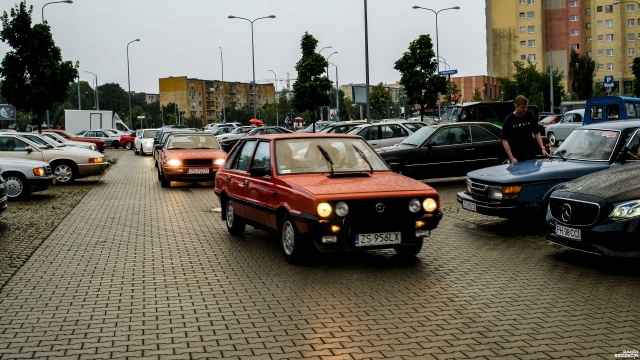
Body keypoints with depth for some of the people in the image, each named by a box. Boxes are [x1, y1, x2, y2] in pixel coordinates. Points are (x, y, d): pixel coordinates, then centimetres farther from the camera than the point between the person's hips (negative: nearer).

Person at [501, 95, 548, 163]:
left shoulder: (530, 116, 3)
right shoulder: (509, 120, -8)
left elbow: (537, 133, 12)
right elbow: (505, 140, -9)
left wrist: (542, 148, 0)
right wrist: (511, 158, -16)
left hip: (531, 155, 3)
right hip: (516, 156, -3)